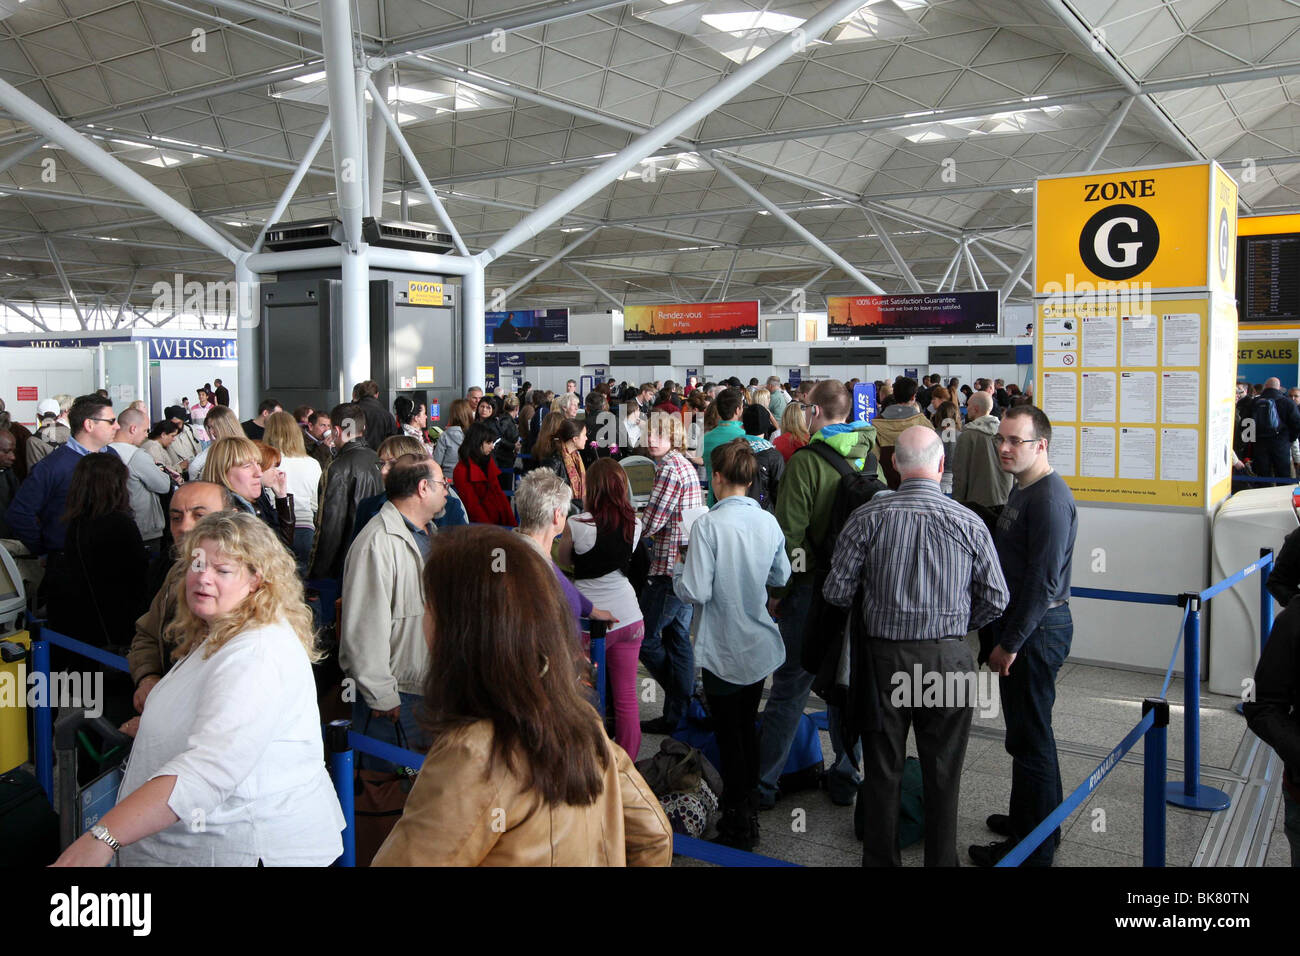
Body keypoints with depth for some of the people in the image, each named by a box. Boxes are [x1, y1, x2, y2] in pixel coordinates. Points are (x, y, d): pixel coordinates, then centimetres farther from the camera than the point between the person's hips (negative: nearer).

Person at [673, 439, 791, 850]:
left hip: (723, 650, -5)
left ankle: (739, 826, 16)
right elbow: (781, 577, 9)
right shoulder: (769, 522, -4)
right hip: (760, 645, 5)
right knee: (747, 727, 21)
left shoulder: (709, 524, -20)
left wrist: (678, 572, -1)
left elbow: (696, 592, -21)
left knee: (729, 735, 7)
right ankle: (749, 808, 36)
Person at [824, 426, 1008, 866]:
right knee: (942, 775, 15)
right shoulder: (968, 522, -7)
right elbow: (995, 598, 0)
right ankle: (941, 859, 28)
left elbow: (836, 591, -7)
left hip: (883, 657, 0)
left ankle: (880, 859, 28)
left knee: (882, 771, 14)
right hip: (950, 660, 0)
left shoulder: (868, 517, -9)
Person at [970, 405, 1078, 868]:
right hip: (1017, 624, 10)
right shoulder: (1022, 489, 12)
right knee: (1024, 730, 20)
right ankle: (1027, 816, 36)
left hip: (1037, 630, -10)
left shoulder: (1050, 498, -19)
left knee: (1030, 739, 0)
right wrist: (1000, 634, 18)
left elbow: (1044, 582, -23)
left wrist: (1010, 643, -18)